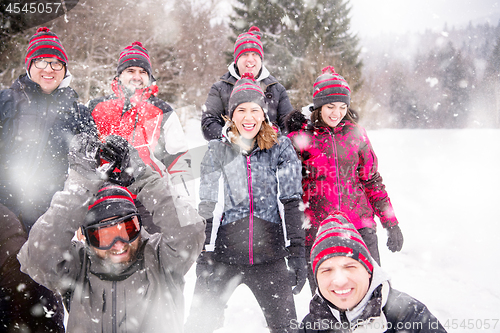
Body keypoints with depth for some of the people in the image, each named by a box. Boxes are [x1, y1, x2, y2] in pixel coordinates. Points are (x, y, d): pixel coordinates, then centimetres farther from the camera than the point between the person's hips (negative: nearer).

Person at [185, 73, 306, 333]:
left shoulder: (281, 149, 2)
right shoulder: (217, 151, 3)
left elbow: (291, 204, 1)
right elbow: (205, 207, 4)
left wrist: (298, 253, -4)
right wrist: (203, 257, 0)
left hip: (270, 256, 0)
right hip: (224, 255, 0)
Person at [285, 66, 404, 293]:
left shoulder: (356, 134, 7)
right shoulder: (299, 139, 1)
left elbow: (372, 181, 12)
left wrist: (391, 223, 9)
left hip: (360, 225, 2)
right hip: (316, 230, -1)